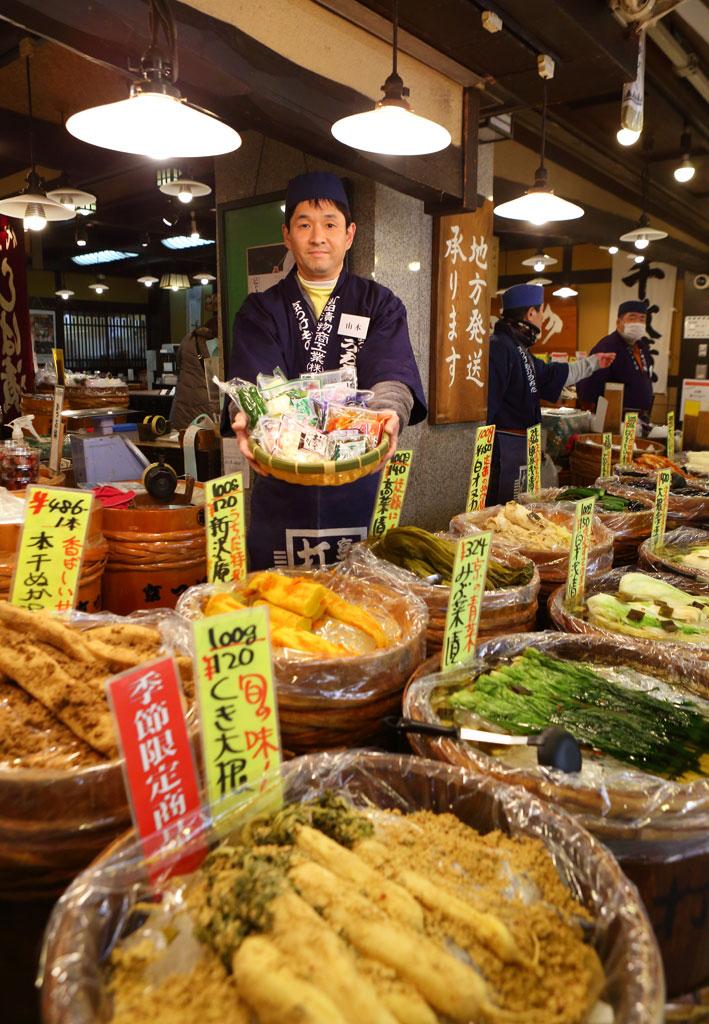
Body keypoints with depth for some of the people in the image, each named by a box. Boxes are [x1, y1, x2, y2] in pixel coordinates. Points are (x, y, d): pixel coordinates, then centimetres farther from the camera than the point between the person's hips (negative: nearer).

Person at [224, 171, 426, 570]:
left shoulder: (380, 305, 7)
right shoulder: (262, 310, 9)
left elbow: (391, 374, -12)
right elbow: (252, 382, -10)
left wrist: (389, 415, -35)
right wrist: (248, 418, -34)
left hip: (359, 488, 0)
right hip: (281, 488, 0)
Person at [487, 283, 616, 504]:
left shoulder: (519, 348, 17)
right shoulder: (500, 346, -17)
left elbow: (550, 374, 32)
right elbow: (488, 400, -23)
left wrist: (592, 362, 43)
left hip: (520, 443, 11)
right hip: (504, 443, -11)